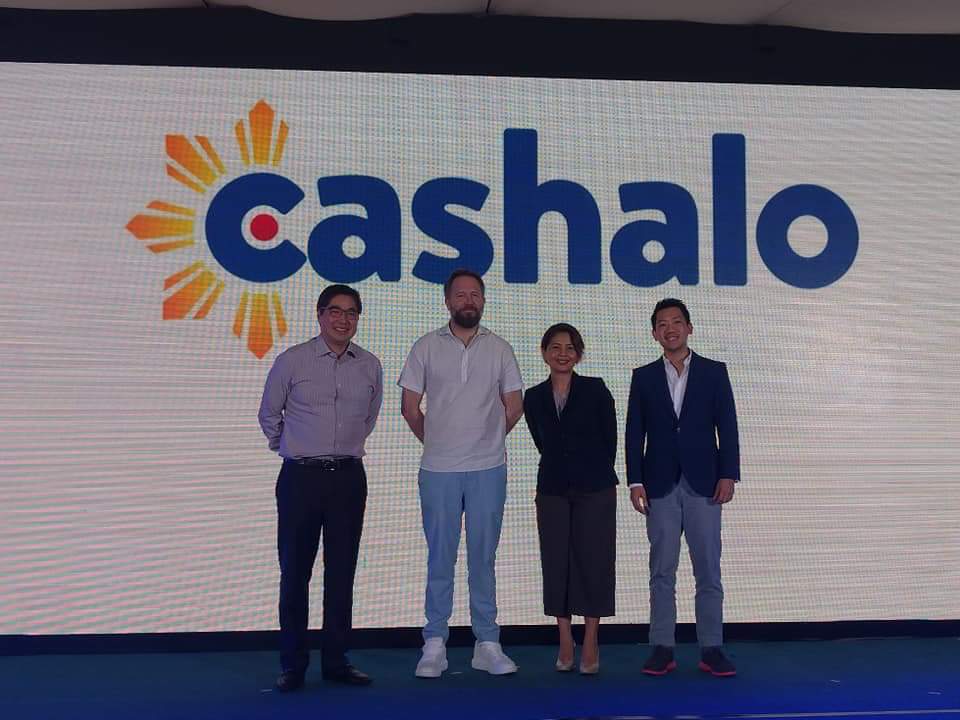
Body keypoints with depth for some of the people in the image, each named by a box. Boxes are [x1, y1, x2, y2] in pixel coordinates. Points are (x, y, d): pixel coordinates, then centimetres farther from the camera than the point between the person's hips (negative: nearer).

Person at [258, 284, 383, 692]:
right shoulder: (291, 361, -4)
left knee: (341, 573, 7)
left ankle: (336, 661, 17)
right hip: (300, 477, -2)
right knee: (294, 573, 2)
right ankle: (292, 664, 11)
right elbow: (269, 415, 10)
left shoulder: (370, 367, 4)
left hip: (349, 478, 3)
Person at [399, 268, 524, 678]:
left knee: (483, 559, 7)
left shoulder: (499, 349, 6)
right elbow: (410, 406, 6)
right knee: (440, 558, 4)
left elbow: (514, 405, 11)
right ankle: (434, 644, 12)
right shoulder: (427, 347, 2)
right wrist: (436, 443, 9)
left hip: (488, 469, 1)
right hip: (439, 470, -1)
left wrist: (488, 440, 12)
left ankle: (487, 644, 15)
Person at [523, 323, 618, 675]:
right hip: (552, 491, 3)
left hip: (595, 491, -2)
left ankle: (590, 645, 8)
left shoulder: (596, 391, -3)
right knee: (556, 562, 4)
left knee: (593, 561, 0)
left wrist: (594, 474, 7)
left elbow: (610, 439, 2)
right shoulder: (534, 398, 4)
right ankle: (565, 643, 14)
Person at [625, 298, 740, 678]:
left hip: (703, 484, -1)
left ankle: (711, 649, 9)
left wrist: (728, 475, -5)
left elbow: (727, 427, 3)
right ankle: (662, 649, 9)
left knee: (708, 570, 2)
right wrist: (635, 482, -2)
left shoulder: (714, 372, 6)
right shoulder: (644, 377, 8)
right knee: (662, 571, 4)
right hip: (660, 486, 1)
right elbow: (634, 433, 5)